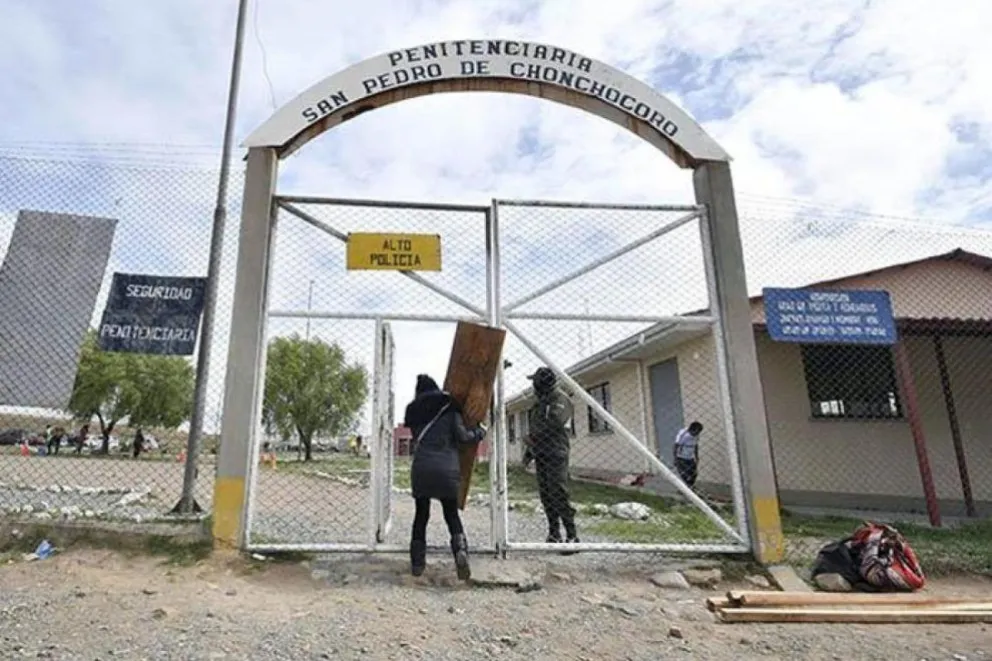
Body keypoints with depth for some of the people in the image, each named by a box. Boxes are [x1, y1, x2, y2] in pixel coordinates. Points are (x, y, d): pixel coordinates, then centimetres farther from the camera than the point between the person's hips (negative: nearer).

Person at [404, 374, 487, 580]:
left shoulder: (414, 412, 14)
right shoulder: (449, 407, 5)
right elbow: (462, 437, -2)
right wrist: (480, 432, 14)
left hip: (421, 468, 2)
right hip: (447, 468, -1)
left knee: (421, 515, 16)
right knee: (452, 514, 12)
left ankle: (417, 563, 16)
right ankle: (461, 550, -11)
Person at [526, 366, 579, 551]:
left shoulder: (560, 401, -7)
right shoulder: (538, 404, 19)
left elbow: (553, 424, -21)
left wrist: (531, 437, -10)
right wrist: (529, 451, 18)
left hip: (555, 454, -8)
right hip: (541, 455, 8)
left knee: (559, 495, -13)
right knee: (546, 496, 8)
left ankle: (572, 536, -8)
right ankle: (554, 534, 16)